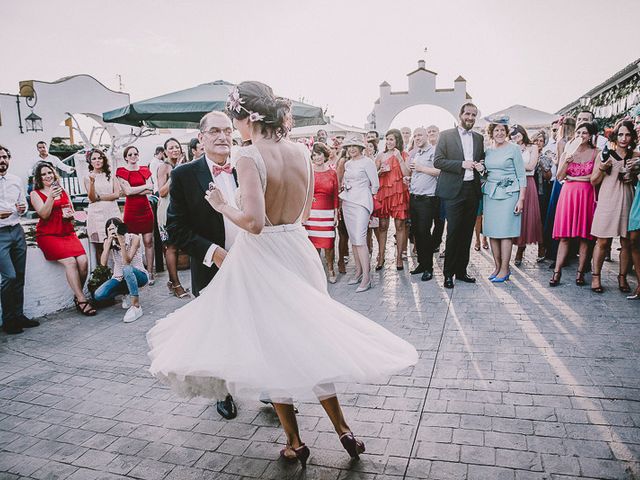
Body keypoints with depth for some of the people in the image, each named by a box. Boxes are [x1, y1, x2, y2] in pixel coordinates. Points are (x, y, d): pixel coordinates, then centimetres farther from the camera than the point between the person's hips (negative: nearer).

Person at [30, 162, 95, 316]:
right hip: (48, 235, -4)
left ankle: (78, 297, -5)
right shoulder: (36, 193, 6)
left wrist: (70, 214, -1)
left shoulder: (63, 191, 18)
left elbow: (72, 212, 23)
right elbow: (44, 214, -7)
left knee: (83, 260, -21)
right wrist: (51, 197, -20)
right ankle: (82, 301, -21)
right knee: (70, 261, -26)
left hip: (67, 232, 4)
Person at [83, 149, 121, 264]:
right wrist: (92, 182, -17)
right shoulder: (88, 177, 6)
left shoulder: (110, 175, 13)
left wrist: (99, 197, -3)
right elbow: (91, 198, -4)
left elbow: (117, 194, 4)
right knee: (100, 247, -3)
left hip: (112, 212, 2)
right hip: (97, 214, -2)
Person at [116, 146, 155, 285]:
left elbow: (151, 191, 0)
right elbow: (127, 191, -9)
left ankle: (150, 273, 6)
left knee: (148, 242, 0)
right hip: (131, 210, -2)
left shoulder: (145, 170, 11)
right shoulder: (121, 171, 2)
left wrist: (133, 191, -9)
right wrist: (145, 186, -4)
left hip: (146, 209, 2)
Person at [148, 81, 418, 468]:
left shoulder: (249, 157, -17)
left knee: (273, 347, 10)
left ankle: (295, 442, 24)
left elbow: (254, 222, -25)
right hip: (298, 251, 6)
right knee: (307, 340, 19)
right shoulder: (301, 152, 2)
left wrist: (223, 205, -8)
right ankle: (343, 430, 24)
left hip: (262, 259, -6)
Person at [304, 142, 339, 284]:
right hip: (311, 212, 0)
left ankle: (330, 269, 21)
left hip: (328, 213, 1)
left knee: (329, 243, 1)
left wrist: (336, 215, 3)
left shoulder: (332, 173, 6)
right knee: (313, 243, 2)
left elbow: (335, 196, 7)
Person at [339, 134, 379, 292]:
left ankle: (366, 277, -11)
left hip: (361, 202, -7)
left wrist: (366, 196, 7)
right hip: (347, 202, 7)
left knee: (360, 239, -14)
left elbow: (375, 184, -2)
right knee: (353, 239, 8)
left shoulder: (367, 162, -5)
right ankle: (359, 271, 17)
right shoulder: (347, 164, 15)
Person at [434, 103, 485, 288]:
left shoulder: (479, 138, 16)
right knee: (453, 232, -6)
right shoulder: (446, 135, 1)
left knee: (467, 233, 8)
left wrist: (481, 166, 0)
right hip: (454, 190, -5)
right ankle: (448, 273, 5)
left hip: (472, 190, 5)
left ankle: (461, 271, 18)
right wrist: (462, 164, -16)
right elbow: (437, 161, -6)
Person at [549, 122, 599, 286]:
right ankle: (557, 272, -2)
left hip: (587, 196, -1)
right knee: (564, 236, -2)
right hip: (568, 194, 1)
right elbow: (559, 177, 3)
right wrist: (567, 161, -11)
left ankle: (580, 272, 7)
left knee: (585, 236, 1)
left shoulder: (596, 153, 4)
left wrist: (574, 178, -4)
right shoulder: (567, 152, 11)